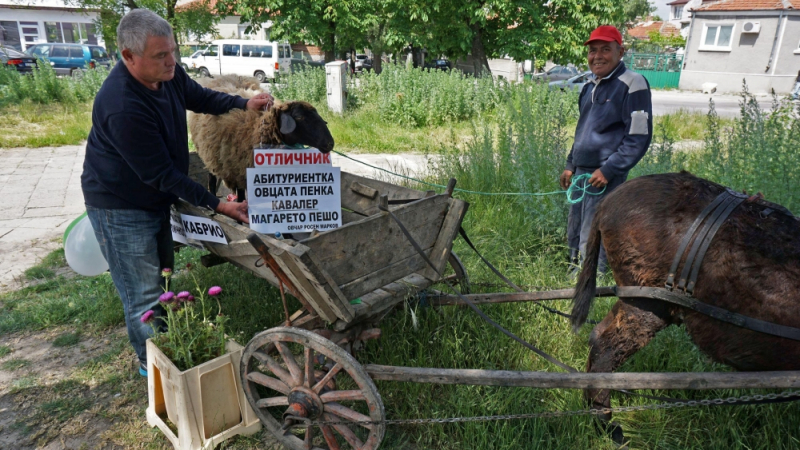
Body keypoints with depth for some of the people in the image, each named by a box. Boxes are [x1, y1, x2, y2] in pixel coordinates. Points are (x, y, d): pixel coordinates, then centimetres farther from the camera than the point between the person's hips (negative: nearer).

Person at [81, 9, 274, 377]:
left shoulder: (166, 73, -10)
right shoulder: (123, 107, -35)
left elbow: (199, 97, 10)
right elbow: (161, 175, -30)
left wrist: (244, 104, -7)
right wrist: (218, 206, -30)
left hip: (157, 198, 9)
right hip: (122, 208, -9)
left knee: (162, 275, 22)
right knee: (144, 295, 2)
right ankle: (152, 366, 25)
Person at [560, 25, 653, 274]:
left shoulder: (631, 84, -8)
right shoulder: (590, 86, 16)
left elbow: (640, 137, -13)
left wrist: (608, 170, -18)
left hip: (605, 177, -8)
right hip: (581, 174, 8)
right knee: (574, 238, 14)